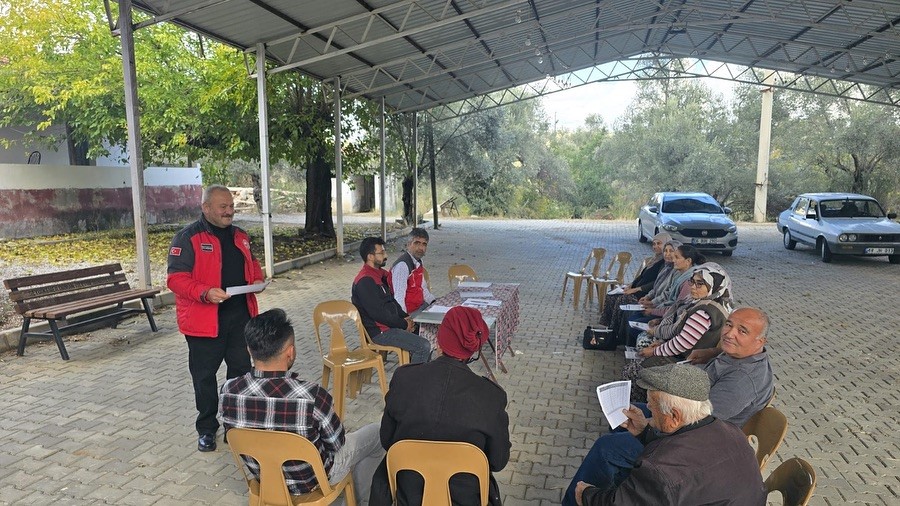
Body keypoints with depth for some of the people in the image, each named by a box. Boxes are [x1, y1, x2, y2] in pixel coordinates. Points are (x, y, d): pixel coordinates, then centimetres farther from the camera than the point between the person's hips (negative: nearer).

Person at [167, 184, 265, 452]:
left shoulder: (240, 236, 11)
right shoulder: (188, 238, -9)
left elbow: (252, 264, 24)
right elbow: (176, 279, -14)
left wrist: (257, 280, 2)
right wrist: (205, 293, -29)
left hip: (240, 317, 5)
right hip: (205, 320, -5)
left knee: (242, 369, 13)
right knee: (204, 375, 8)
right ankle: (206, 428, 26)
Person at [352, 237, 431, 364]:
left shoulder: (380, 274, 12)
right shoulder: (365, 281, -20)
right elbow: (377, 313, -23)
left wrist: (405, 317, 4)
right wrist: (403, 324, -14)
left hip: (390, 324, 10)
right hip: (379, 332, -10)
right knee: (423, 346, -17)